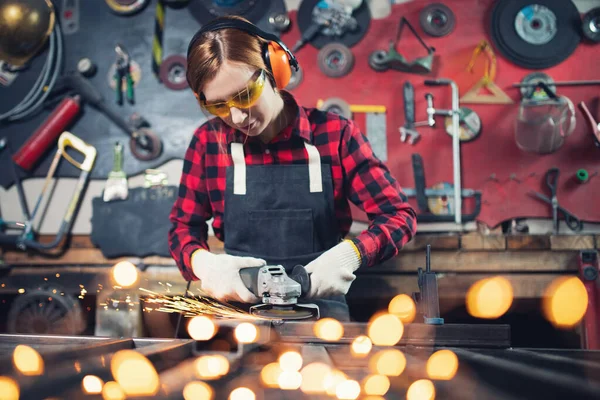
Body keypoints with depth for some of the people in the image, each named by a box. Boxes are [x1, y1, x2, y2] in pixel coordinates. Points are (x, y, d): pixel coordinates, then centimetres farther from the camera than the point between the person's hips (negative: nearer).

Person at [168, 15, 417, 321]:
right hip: (236, 303, 2)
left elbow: (398, 215, 1)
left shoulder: (334, 134, -1)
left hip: (318, 303, -1)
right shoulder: (209, 141, 4)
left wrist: (350, 255, -18)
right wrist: (203, 262, -11)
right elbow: (183, 226, 12)